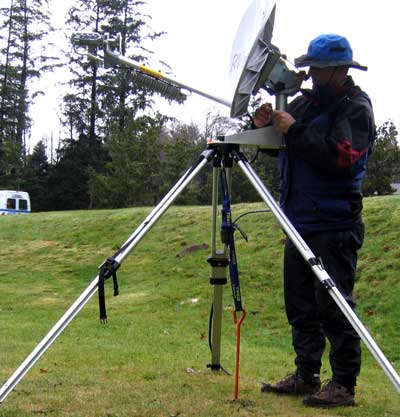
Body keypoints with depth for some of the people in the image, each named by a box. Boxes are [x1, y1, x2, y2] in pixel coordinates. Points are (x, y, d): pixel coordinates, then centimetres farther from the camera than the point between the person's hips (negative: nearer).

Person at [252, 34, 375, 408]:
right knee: (300, 305, 12)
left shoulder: (355, 107, -7)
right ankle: (306, 376, 22)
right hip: (300, 221, 8)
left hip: (334, 226, -8)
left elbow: (343, 158, -23)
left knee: (334, 306, -6)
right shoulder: (305, 102, 14)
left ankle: (344, 385, 2)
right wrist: (263, 126, -2)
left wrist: (295, 132, -21)